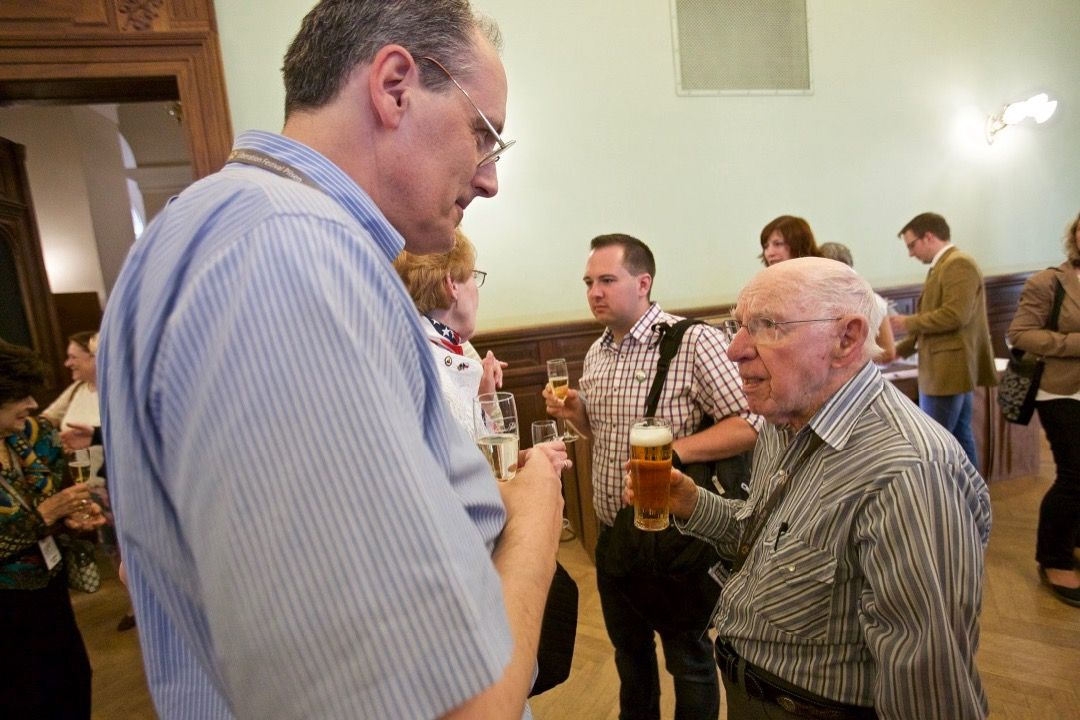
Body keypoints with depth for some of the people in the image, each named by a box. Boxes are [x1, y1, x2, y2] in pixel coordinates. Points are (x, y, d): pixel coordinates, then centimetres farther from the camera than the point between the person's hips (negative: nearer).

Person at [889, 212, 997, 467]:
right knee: (959, 440, 15)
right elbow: (932, 318, 22)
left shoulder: (959, 264, -13)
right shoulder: (942, 267, 17)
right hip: (951, 370, 10)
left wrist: (907, 322, -14)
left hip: (948, 371, -10)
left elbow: (955, 315, -24)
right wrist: (899, 350, 15)